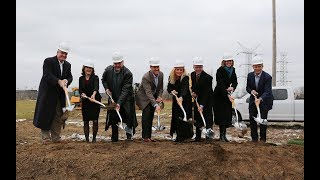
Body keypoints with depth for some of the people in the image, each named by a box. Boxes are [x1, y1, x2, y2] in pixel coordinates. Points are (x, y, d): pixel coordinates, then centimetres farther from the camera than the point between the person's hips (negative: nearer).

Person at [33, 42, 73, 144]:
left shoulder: (68, 65, 11)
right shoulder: (48, 61, -8)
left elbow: (70, 77, 5)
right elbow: (47, 75, -20)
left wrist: (66, 81, -18)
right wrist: (59, 81, -31)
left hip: (60, 95, 6)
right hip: (47, 93, -5)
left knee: (58, 116, 8)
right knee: (45, 115, 2)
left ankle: (55, 137, 16)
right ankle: (46, 138, 11)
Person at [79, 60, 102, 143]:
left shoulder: (95, 77, -3)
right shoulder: (81, 78, 9)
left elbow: (96, 87, -20)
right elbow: (80, 90, 5)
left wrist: (93, 94, -40)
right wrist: (82, 94, -18)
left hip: (95, 101, -3)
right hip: (85, 102, 3)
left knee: (95, 120, -2)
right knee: (85, 121, 2)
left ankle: (94, 138, 10)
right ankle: (86, 138, 10)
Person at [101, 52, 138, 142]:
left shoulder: (128, 73, -22)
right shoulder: (108, 70, -9)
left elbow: (125, 90, -26)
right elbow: (103, 80, 14)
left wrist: (119, 103, -33)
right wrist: (106, 88, -5)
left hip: (126, 98, -3)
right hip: (113, 98, 3)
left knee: (129, 115, -11)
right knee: (113, 117, 3)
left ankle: (129, 131, 18)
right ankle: (114, 137, 16)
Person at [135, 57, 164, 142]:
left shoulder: (161, 74, -7)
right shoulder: (146, 77, -29)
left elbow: (161, 88, 5)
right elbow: (148, 93, -36)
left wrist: (159, 97, -15)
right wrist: (156, 105, -45)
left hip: (154, 97, 6)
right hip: (144, 97, -6)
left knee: (151, 117, 5)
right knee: (146, 114, -19)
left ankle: (148, 136, 12)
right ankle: (145, 137, -12)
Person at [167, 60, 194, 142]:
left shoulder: (185, 78, -23)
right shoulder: (171, 77, -5)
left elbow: (185, 89, -38)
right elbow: (168, 88, 1)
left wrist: (181, 97, -56)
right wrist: (172, 91, -23)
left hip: (185, 100, -5)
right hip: (175, 100, 6)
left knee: (182, 117, -10)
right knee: (175, 117, 7)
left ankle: (181, 136, -1)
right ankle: (177, 134, 20)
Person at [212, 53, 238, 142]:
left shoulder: (232, 70, 5)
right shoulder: (220, 70, -16)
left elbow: (235, 82, 7)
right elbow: (221, 84, -25)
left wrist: (232, 87, -17)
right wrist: (228, 95, -35)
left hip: (227, 95, 7)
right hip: (219, 95, -7)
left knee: (227, 115, 6)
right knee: (221, 115, -8)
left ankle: (223, 134, 14)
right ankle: (222, 135, -4)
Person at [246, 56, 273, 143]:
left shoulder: (267, 77, -19)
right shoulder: (250, 75, -4)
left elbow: (267, 91, -27)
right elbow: (247, 87, 6)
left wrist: (260, 99, -45)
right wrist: (251, 91, -18)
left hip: (265, 100, -4)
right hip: (253, 100, 4)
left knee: (263, 119, -4)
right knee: (252, 118, 0)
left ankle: (263, 138, 10)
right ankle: (254, 138, 11)